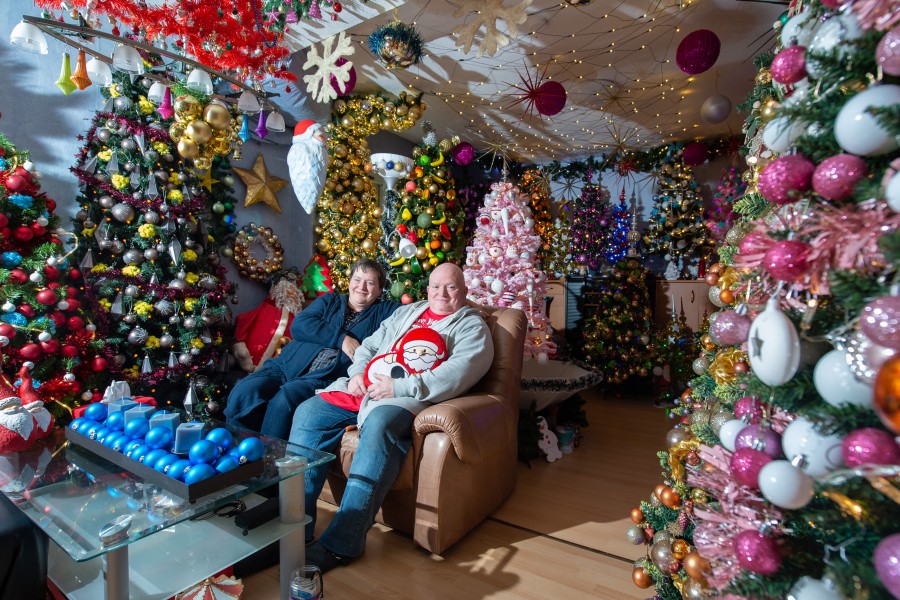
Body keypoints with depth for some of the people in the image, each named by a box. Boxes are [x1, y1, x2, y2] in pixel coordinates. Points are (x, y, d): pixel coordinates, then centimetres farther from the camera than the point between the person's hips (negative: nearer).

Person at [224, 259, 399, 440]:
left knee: (284, 399, -31)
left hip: (324, 378, -3)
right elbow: (299, 326, 4)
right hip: (286, 365, 3)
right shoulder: (329, 301, 21)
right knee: (244, 392, -23)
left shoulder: (383, 312, 18)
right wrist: (340, 338, -5)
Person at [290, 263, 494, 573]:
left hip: (408, 397, -6)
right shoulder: (406, 312, 27)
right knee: (308, 413, -11)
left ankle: (341, 542, -29)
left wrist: (398, 387, -18)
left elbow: (458, 372, -11)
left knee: (379, 423, -36)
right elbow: (369, 345, 25)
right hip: (365, 386, 7)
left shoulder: (472, 326, 7)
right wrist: (358, 373, 1)